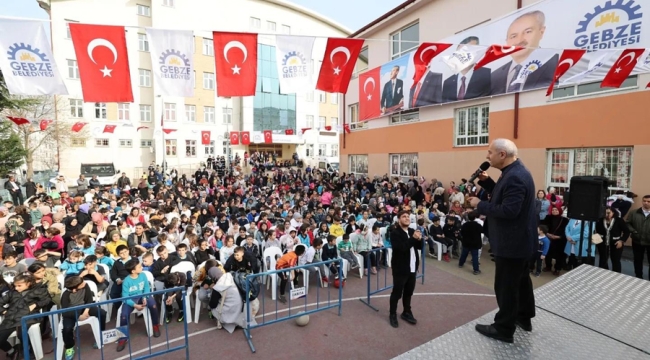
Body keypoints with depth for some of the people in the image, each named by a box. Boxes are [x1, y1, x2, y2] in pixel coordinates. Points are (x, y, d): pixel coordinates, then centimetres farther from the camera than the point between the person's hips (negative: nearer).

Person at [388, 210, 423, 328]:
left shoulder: (412, 231, 7)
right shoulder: (395, 232, -15)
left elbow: (420, 247, 9)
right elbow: (401, 248, -28)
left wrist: (419, 239, -11)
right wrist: (413, 238, -26)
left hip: (412, 267, 7)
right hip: (400, 268, -7)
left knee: (409, 292, 19)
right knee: (397, 293, 6)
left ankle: (406, 313, 36)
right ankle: (393, 315, 23)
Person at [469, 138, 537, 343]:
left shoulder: (515, 177, -26)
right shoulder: (515, 172, 6)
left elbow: (508, 210, -32)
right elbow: (501, 196, 13)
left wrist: (480, 205, -22)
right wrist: (486, 181, 1)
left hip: (512, 241, -11)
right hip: (520, 238, 11)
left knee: (506, 285, 3)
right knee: (520, 279, 24)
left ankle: (504, 329, 19)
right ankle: (524, 317, 43)